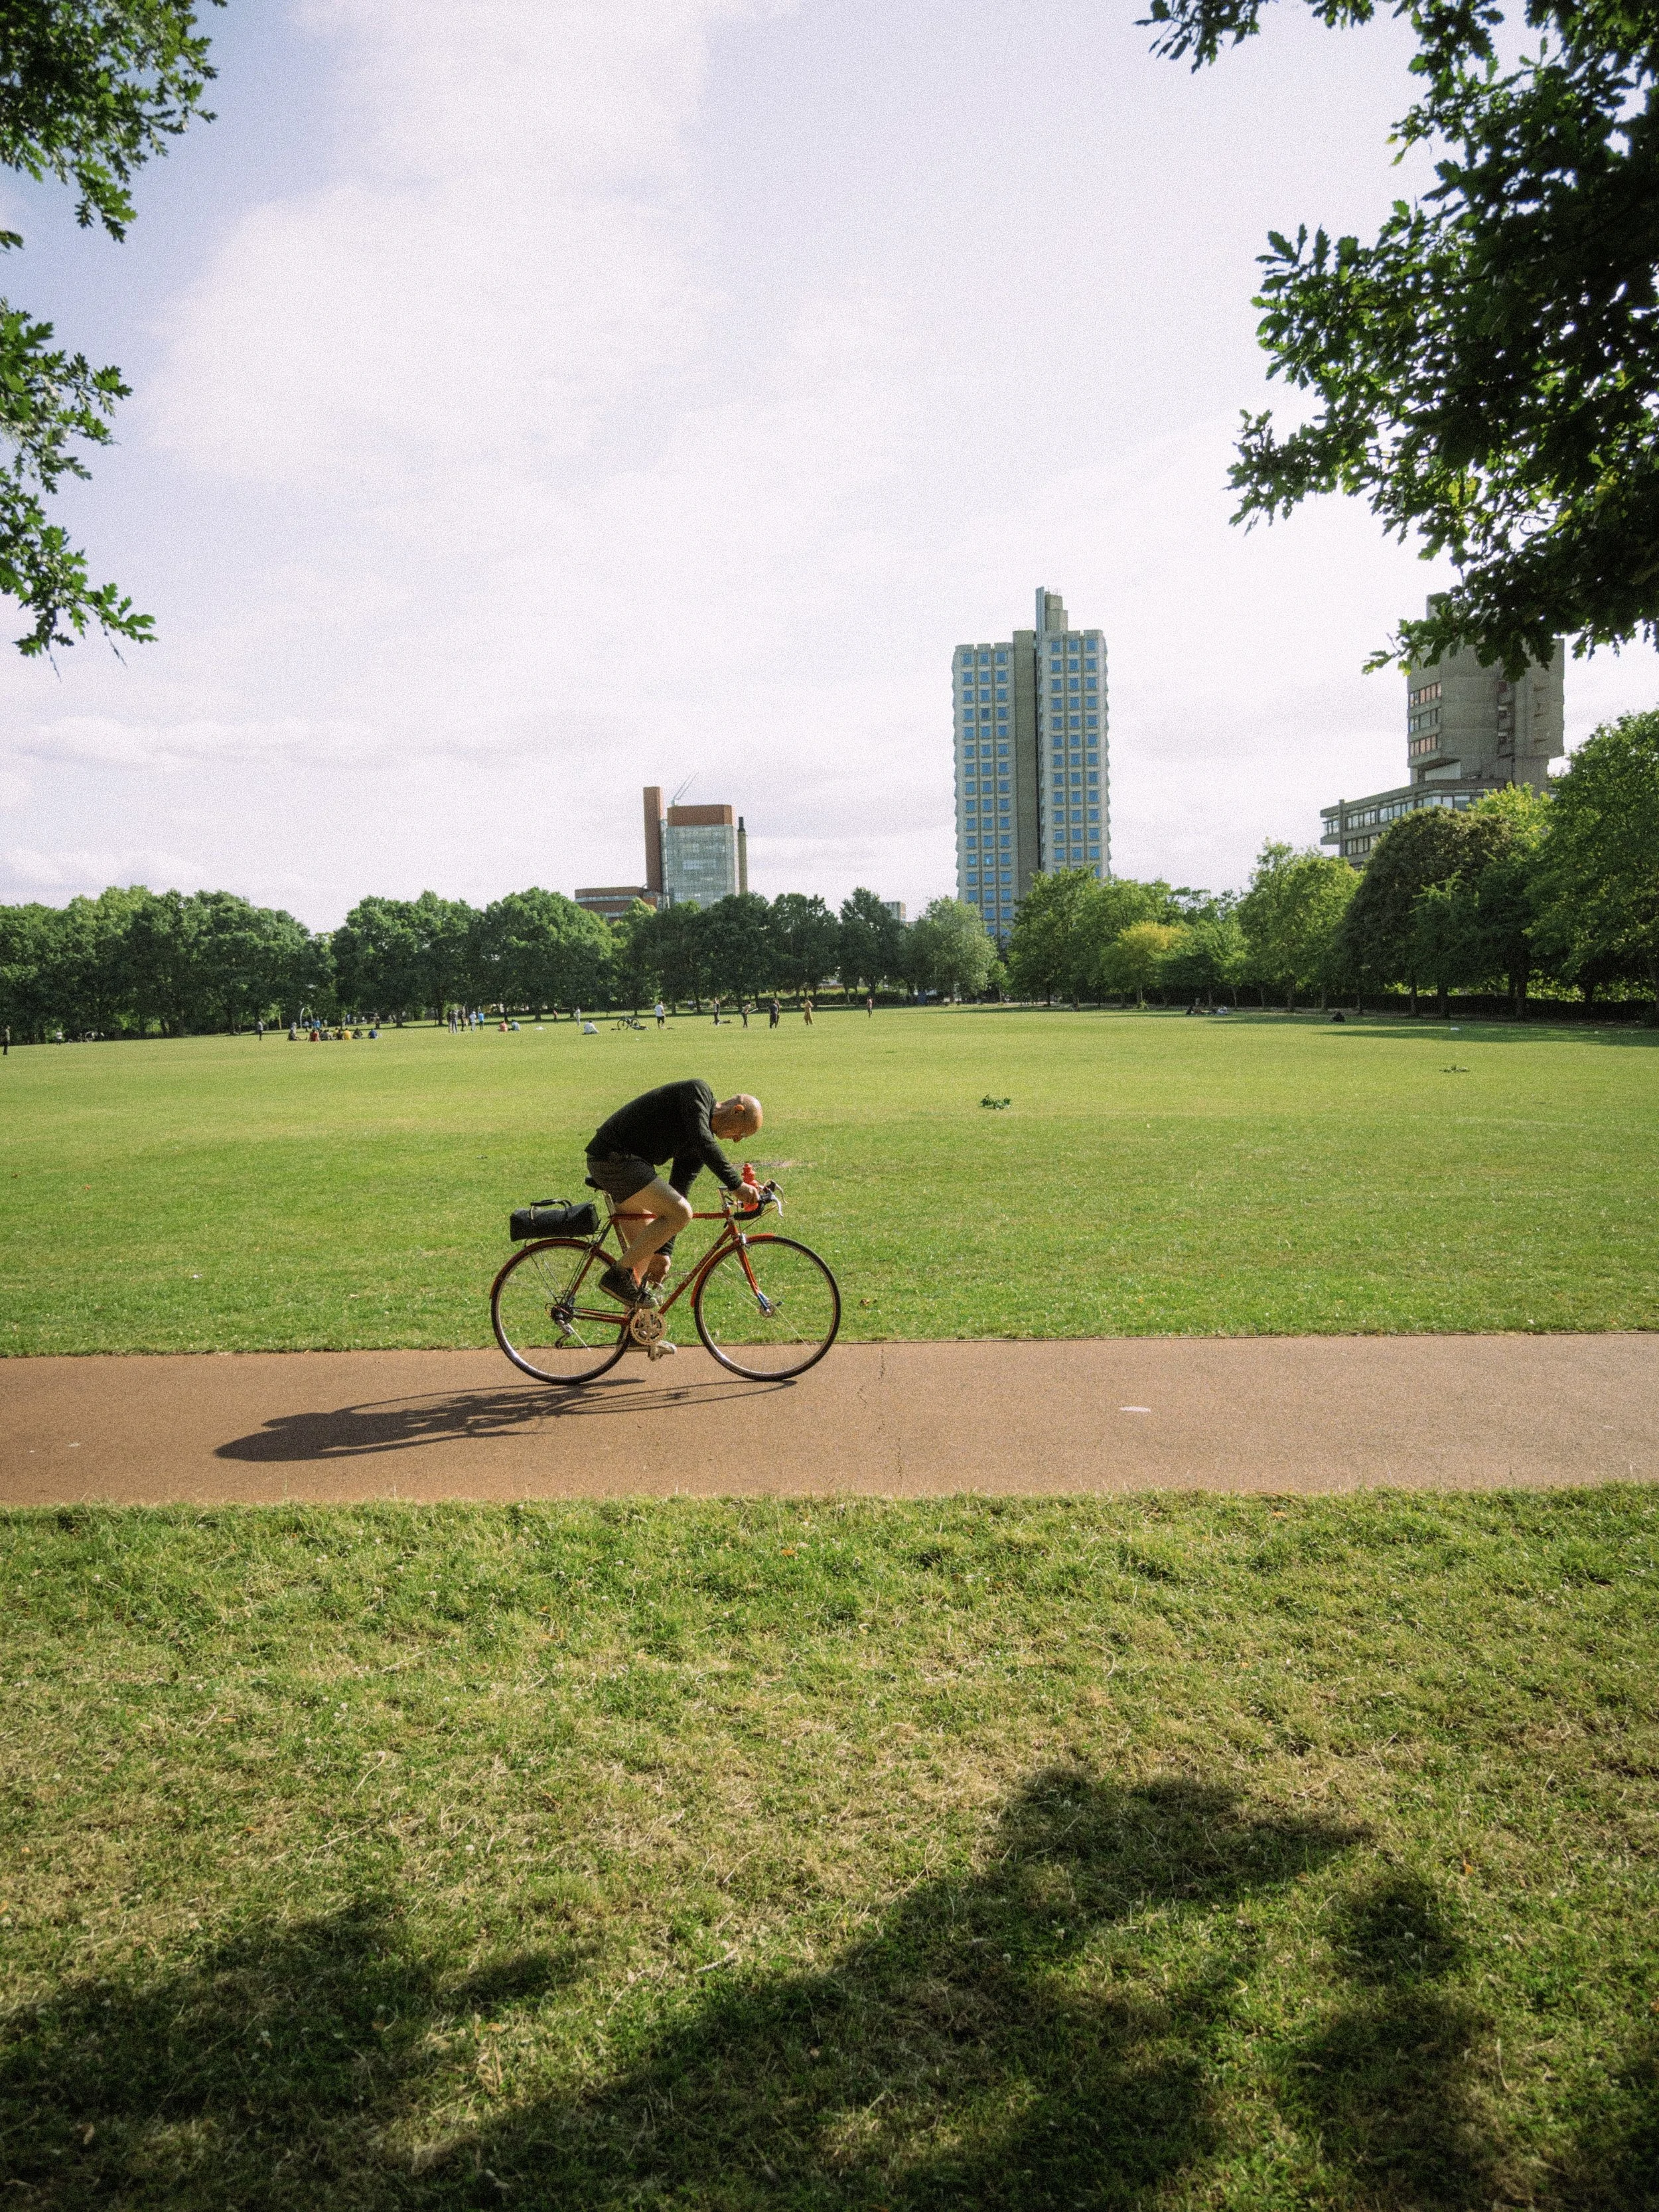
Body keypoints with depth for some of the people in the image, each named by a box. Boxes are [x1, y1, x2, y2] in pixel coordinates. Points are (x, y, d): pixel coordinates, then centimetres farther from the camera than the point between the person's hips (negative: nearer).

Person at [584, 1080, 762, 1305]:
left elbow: (676, 1194, 14)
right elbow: (703, 1142, -26)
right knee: (681, 1212, -18)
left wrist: (664, 1251, 9)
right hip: (613, 1156, -10)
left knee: (646, 1247, 12)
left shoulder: (697, 1150, 14)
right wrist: (737, 1185, -24)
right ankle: (618, 1276, -11)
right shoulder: (698, 1092, -9)